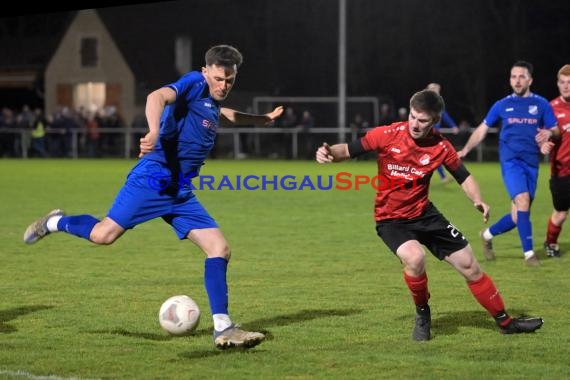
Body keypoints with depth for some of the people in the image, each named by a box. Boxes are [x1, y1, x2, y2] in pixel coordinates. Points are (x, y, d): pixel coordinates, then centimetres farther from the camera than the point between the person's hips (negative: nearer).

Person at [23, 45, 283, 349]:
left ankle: (223, 329, -5)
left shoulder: (212, 102, 19)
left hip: (181, 193, 8)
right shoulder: (195, 83, -8)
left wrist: (263, 119, 51)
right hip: (152, 179, -8)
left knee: (219, 249, -5)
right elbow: (157, 97, -28)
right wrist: (154, 132, -46)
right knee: (103, 235, -13)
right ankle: (55, 223, 19)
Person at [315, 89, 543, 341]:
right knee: (415, 257, -33)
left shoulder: (440, 147, -9)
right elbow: (349, 150, -8)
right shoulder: (388, 135, -17)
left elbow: (463, 176, 4)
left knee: (469, 265, 5)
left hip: (424, 214, 3)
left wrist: (478, 200, -14)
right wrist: (330, 153, -29)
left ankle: (505, 322, 24)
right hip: (390, 219, -3)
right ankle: (422, 314, -5)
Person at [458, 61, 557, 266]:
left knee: (518, 215, 2)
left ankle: (488, 235, 29)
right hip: (511, 160, -2)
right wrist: (465, 150, 6)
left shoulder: (541, 104, 6)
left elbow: (555, 131, 11)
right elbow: (482, 129, 15)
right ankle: (529, 253, -17)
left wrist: (548, 135, -12)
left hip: (531, 163, 2)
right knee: (522, 200, -23)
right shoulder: (502, 105, 7)